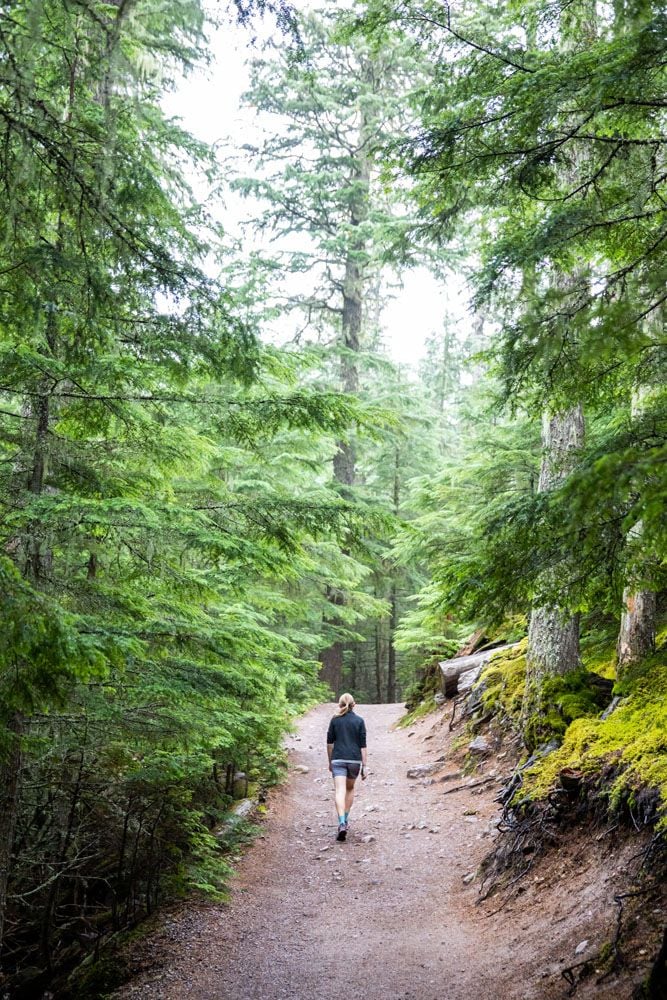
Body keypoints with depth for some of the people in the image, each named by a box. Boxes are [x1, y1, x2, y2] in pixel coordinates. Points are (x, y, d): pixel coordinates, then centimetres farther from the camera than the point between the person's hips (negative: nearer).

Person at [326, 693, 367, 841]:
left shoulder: (335, 720, 3)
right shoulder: (359, 721, 1)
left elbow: (329, 742, 5)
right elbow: (363, 745, -2)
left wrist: (330, 761, 17)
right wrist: (364, 766, 1)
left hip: (338, 759, -1)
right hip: (355, 759, 1)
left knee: (340, 791, -9)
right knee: (350, 789, 22)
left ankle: (342, 823, -25)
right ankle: (345, 819, 26)